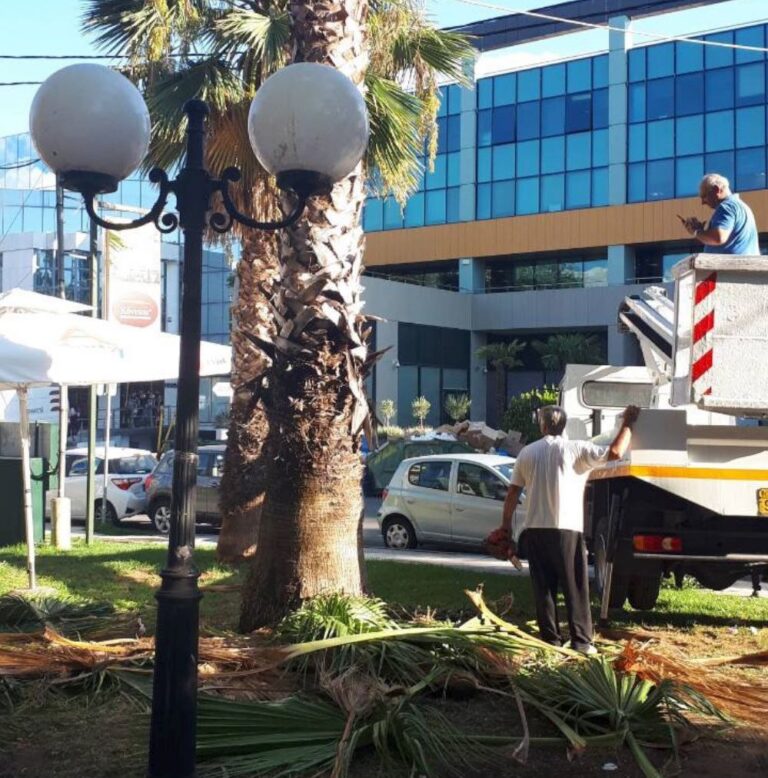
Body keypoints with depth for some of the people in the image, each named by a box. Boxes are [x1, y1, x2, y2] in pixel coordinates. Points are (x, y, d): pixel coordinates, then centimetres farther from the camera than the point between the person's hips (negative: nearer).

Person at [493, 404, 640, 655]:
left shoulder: (527, 453, 9)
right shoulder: (575, 449, -3)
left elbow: (513, 494, 8)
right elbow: (615, 453, -10)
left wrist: (505, 527, 13)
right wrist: (627, 423, 4)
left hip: (534, 531, 4)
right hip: (565, 530, -4)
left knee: (543, 589, 8)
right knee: (575, 589, 2)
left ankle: (551, 640, 8)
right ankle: (581, 641, -1)